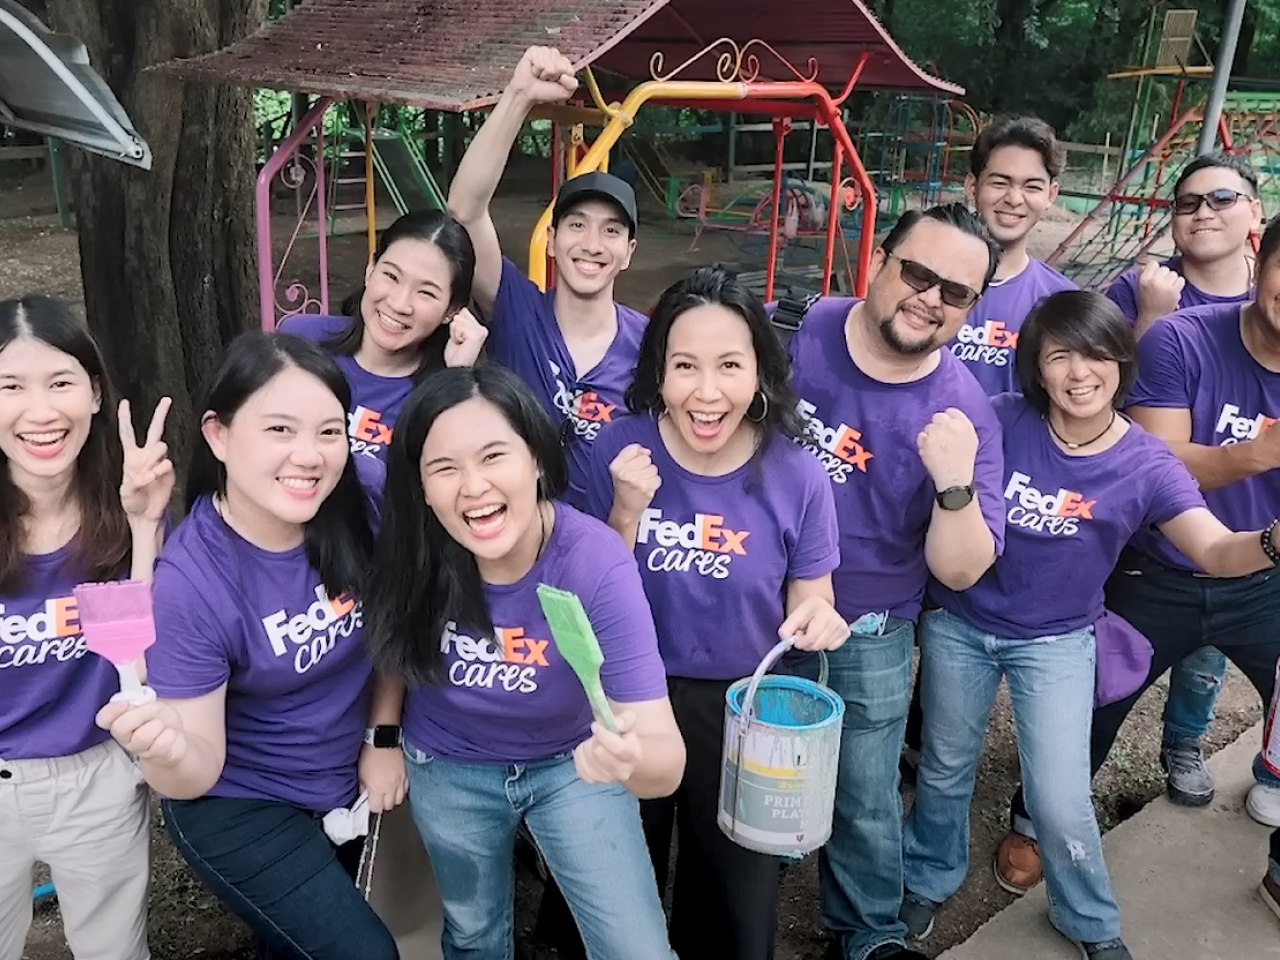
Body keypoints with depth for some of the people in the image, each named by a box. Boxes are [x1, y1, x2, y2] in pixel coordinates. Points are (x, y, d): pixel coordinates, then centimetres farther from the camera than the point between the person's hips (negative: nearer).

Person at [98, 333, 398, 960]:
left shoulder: (354, 511, -20)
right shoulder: (187, 584, -29)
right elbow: (200, 772, -22)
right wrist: (166, 752, -41)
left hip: (343, 789, 5)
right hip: (237, 808, -4)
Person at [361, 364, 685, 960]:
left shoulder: (597, 565, -33)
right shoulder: (415, 548, -26)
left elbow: (668, 758, -38)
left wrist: (630, 758, -58)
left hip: (571, 764, -2)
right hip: (449, 770, 2)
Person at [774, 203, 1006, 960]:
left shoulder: (965, 412, -16)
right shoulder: (789, 334, -16)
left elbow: (960, 571, -17)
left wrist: (955, 482, -35)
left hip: (867, 633, -1)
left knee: (866, 797, 13)